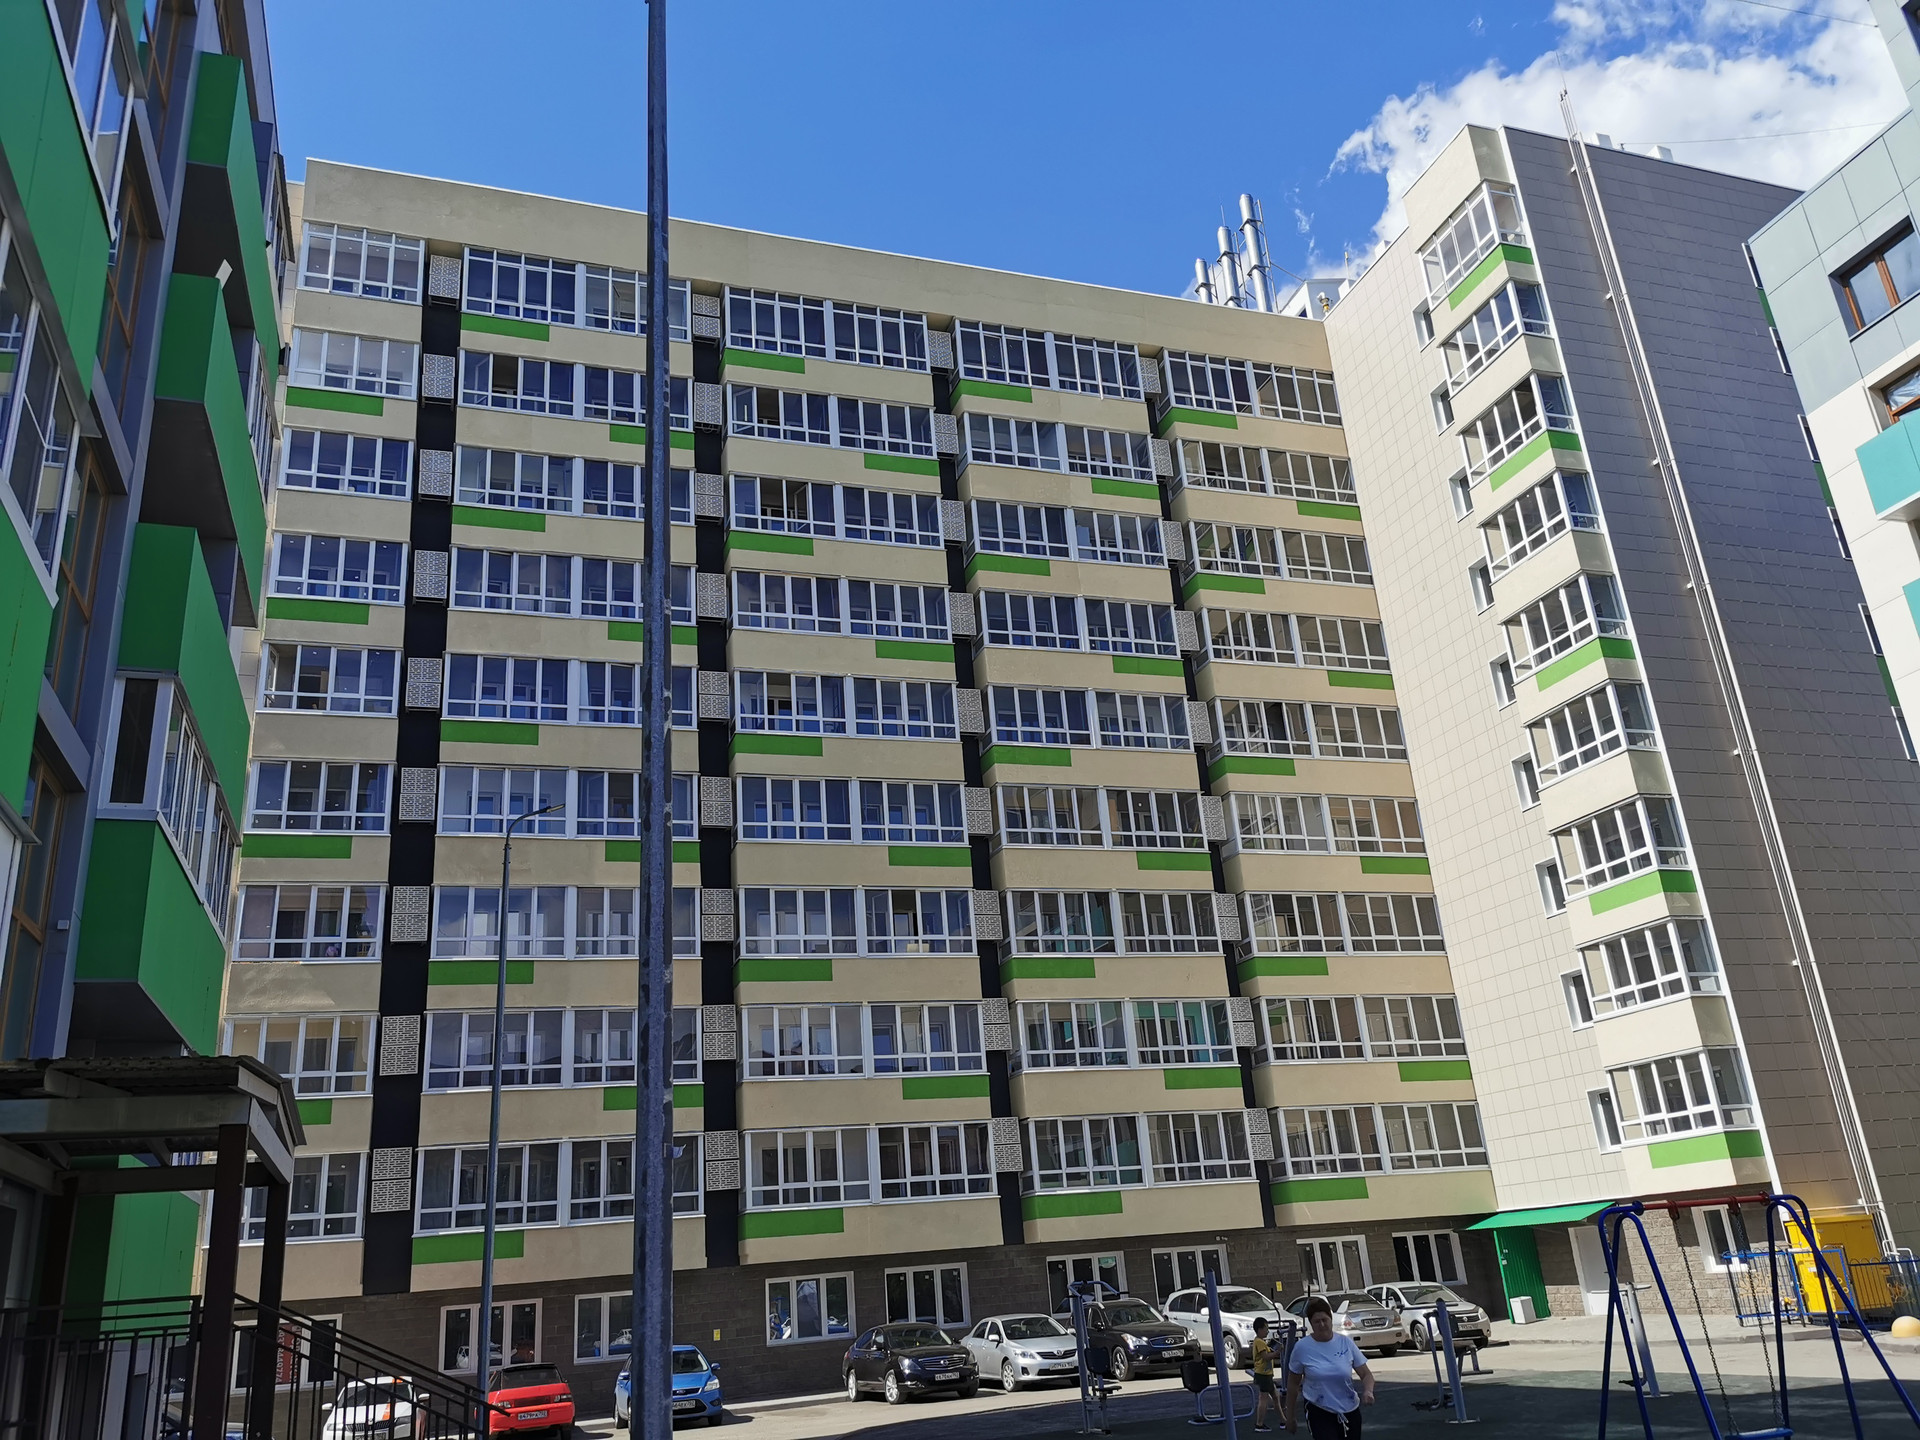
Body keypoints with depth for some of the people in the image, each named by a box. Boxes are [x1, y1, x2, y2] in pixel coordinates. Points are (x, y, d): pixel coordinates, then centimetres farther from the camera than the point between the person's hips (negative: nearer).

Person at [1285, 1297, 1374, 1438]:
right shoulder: (1302, 1347, -10)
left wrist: (1368, 1391, -21)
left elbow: (1366, 1374, 1)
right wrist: (1290, 1416, 6)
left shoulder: (1346, 1342, -5)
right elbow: (1293, 1383, 1)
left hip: (1350, 1411, 3)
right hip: (1319, 1413, -3)